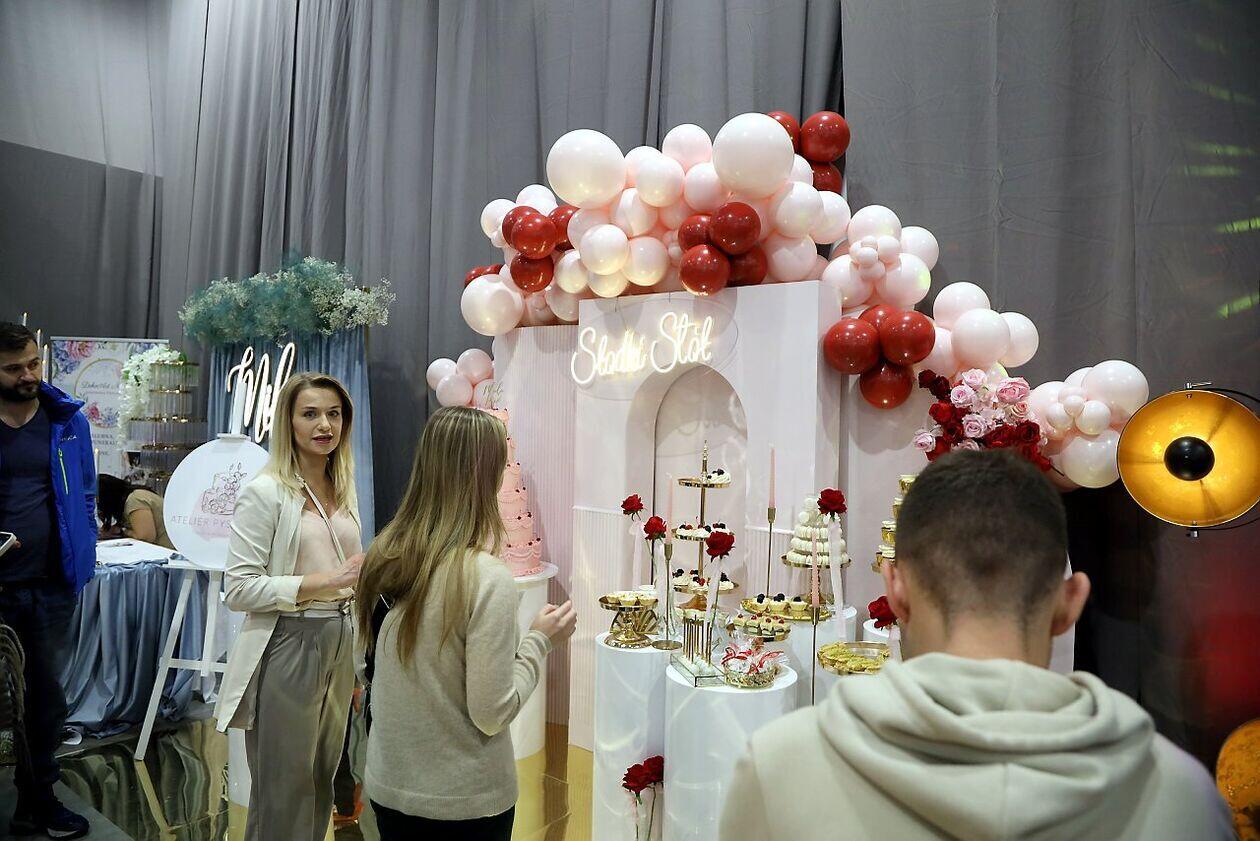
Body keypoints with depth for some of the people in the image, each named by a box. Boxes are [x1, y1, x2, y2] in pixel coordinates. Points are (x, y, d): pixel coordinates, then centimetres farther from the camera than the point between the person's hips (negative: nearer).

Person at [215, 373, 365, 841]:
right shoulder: (265, 492, -11)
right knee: (284, 790, 8)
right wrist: (323, 582, -22)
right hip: (287, 648, -6)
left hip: (339, 644, 6)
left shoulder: (344, 490, 9)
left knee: (321, 781, 17)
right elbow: (238, 589, -15)